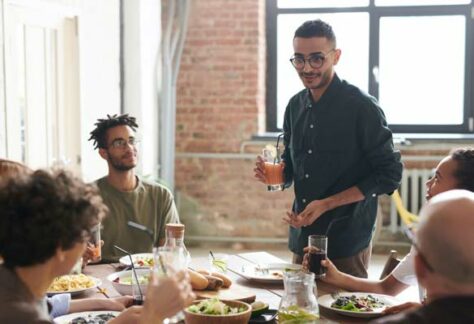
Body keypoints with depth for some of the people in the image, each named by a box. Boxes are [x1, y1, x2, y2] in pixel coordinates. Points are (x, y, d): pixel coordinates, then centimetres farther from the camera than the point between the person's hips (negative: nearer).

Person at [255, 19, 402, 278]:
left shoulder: (362, 107, -12)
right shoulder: (296, 106, 7)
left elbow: (390, 174, -12)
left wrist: (327, 204, -18)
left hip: (346, 241, -6)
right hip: (302, 238, 6)